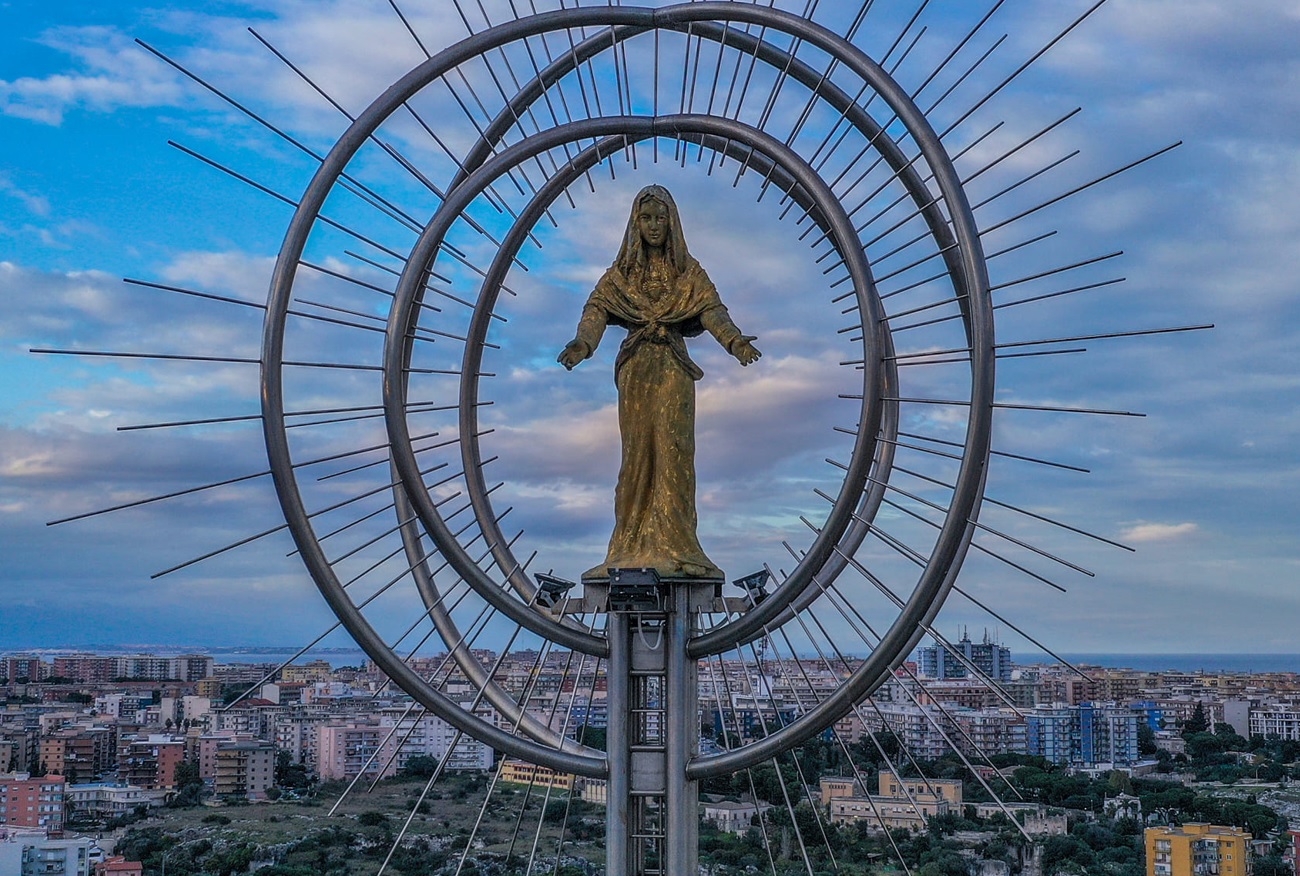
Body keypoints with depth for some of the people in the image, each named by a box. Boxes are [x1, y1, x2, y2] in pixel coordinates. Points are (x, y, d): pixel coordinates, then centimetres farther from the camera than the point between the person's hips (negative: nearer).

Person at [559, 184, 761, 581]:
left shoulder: (689, 271, 8)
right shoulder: (621, 272, 9)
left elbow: (712, 310, -6)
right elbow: (597, 308, -4)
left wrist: (735, 341, -26)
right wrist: (582, 343, -25)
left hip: (674, 367, -1)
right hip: (635, 367, 1)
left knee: (672, 448, -10)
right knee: (637, 450, -3)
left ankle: (672, 545, -12)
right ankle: (634, 548, -2)